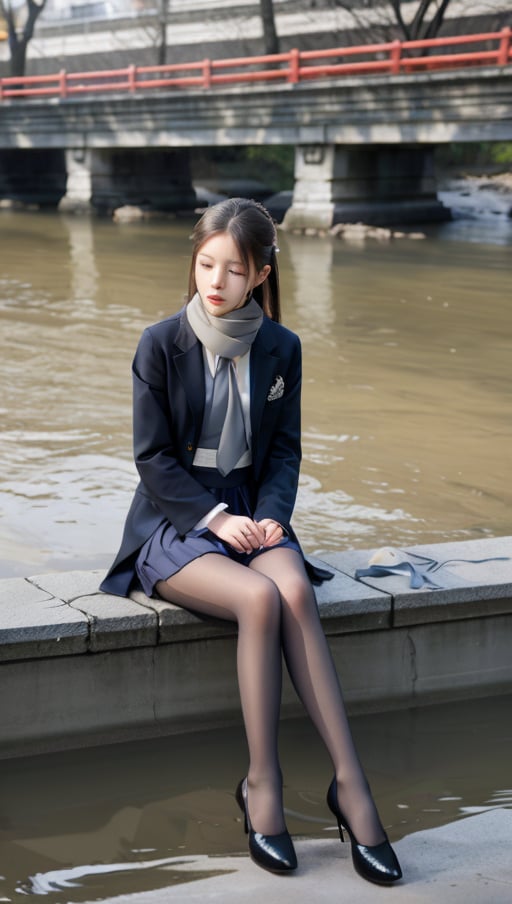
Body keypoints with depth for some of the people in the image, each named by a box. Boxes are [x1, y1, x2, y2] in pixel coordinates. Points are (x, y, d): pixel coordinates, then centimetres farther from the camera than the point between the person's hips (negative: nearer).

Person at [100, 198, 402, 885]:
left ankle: (350, 781, -31)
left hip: (250, 515, 3)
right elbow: (154, 460, -6)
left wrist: (269, 517, -11)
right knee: (260, 598, -32)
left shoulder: (281, 348, 5)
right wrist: (216, 518, -17)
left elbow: (285, 451, 8)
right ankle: (263, 782, -22)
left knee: (296, 591, -30)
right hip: (174, 523, -3)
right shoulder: (161, 345, -5)